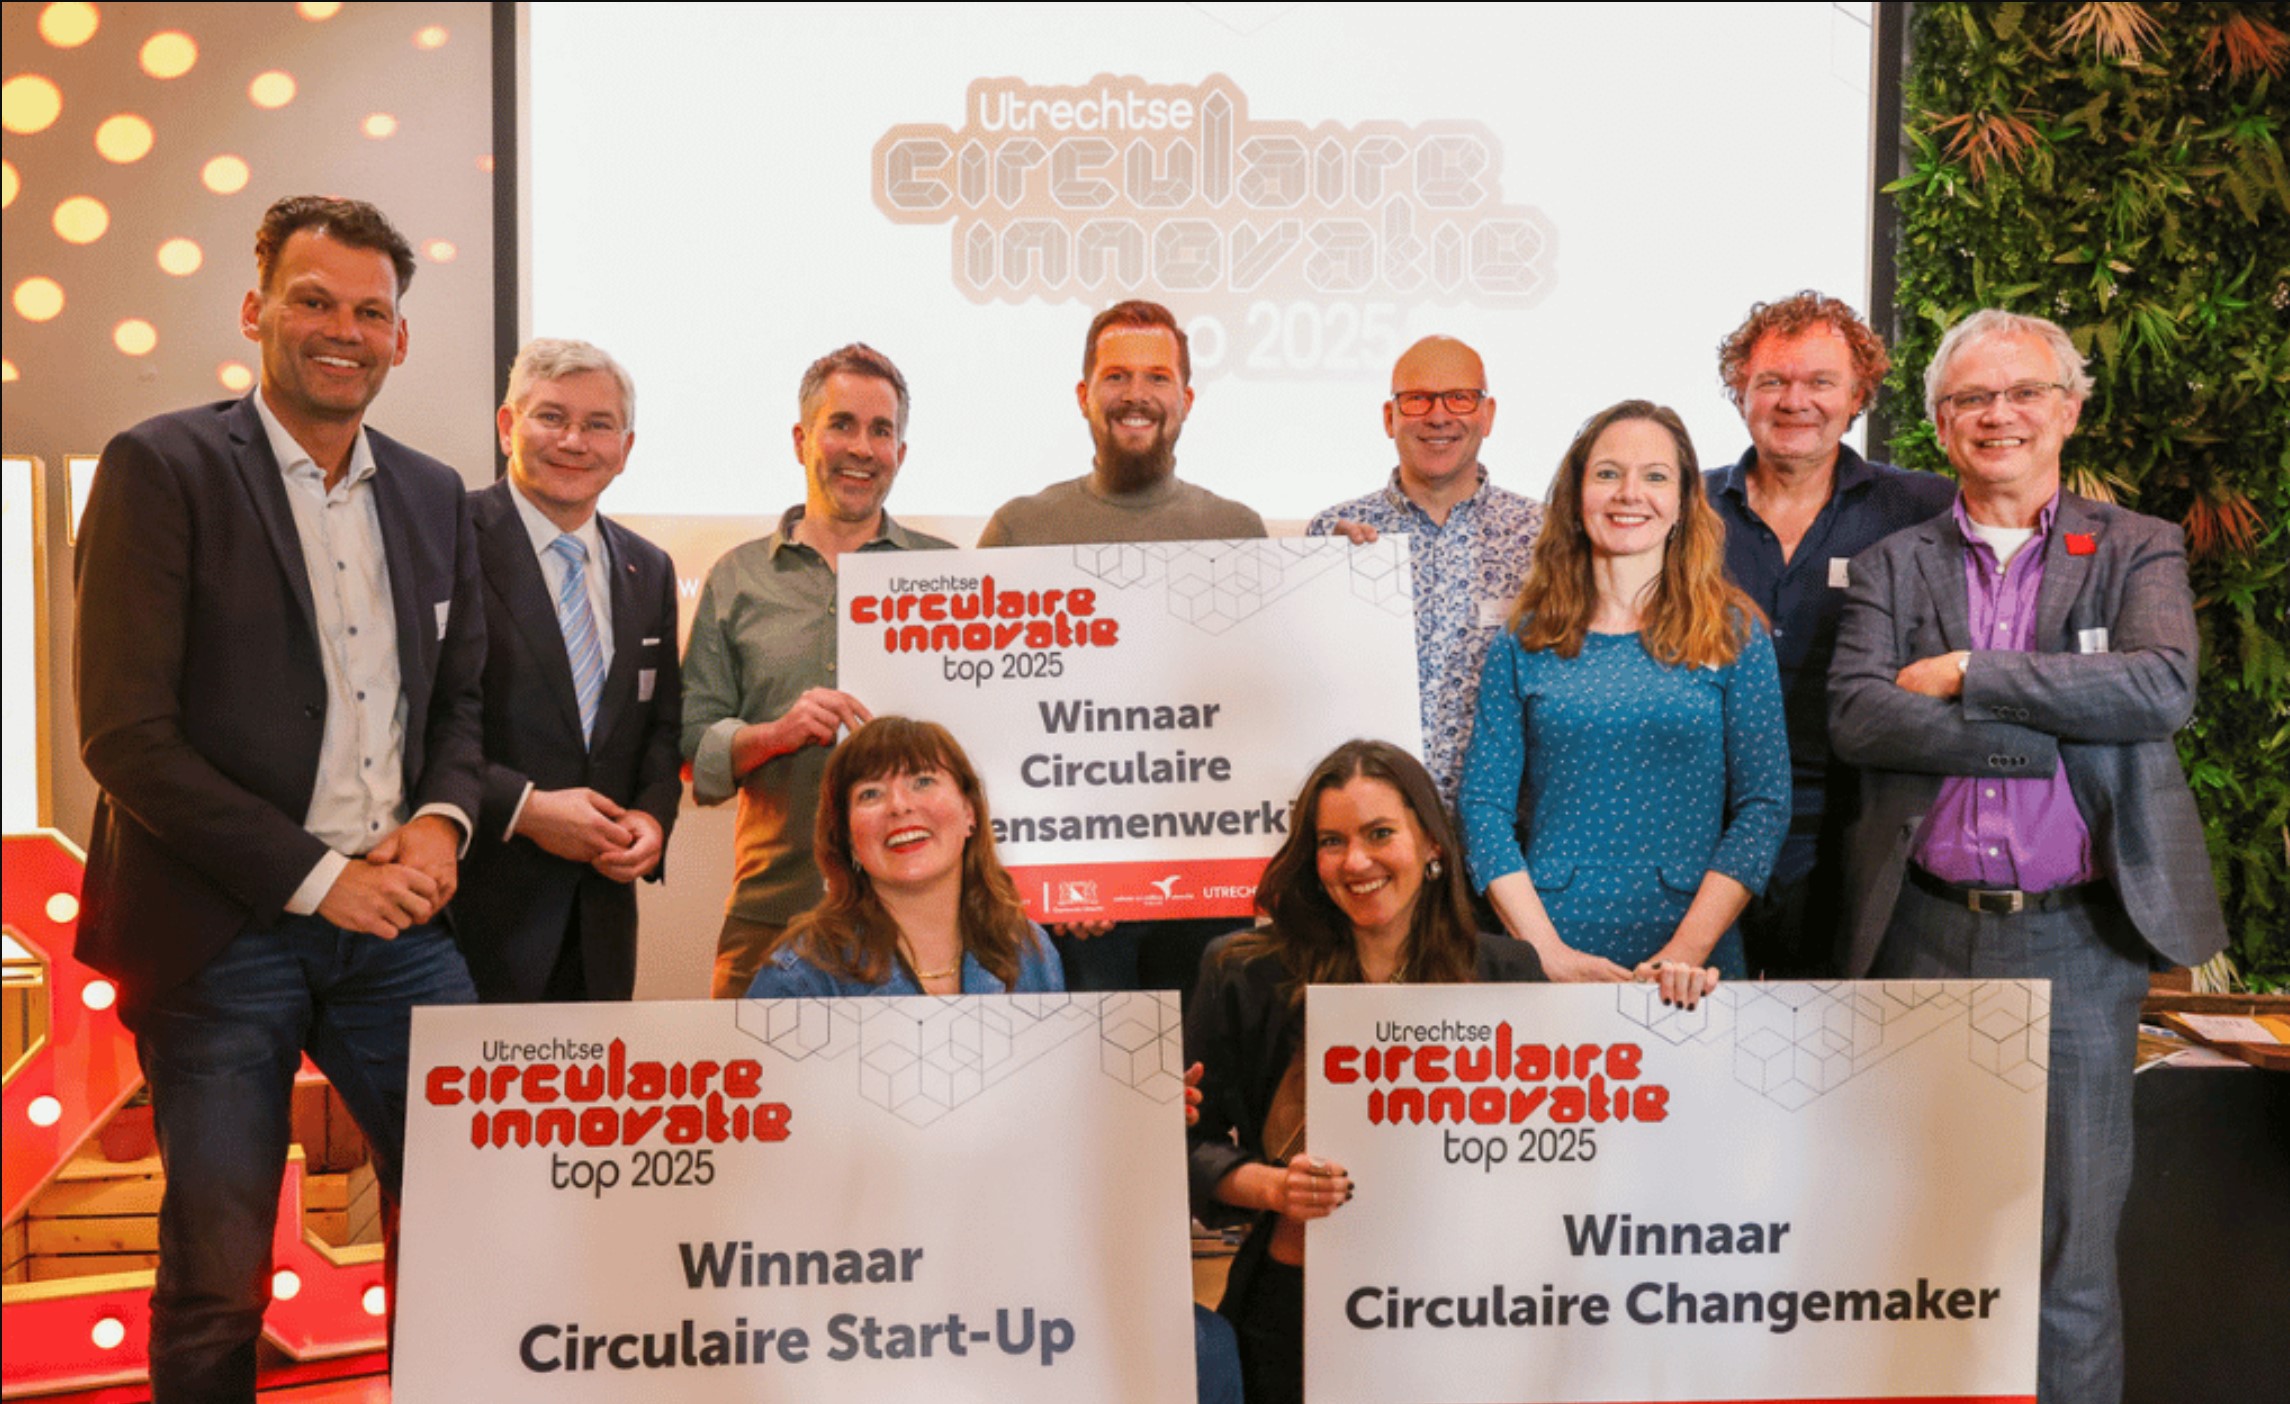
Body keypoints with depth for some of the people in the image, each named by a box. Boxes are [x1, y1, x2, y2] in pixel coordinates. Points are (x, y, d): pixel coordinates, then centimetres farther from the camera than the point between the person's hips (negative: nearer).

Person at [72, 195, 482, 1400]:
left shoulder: (434, 496, 11)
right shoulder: (161, 468, -5)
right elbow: (125, 734, -11)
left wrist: (441, 822, -4)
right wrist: (315, 877, -13)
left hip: (396, 918, 4)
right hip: (225, 928, -4)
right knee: (216, 1275, 7)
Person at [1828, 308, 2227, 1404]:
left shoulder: (2138, 552, 7)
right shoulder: (1891, 565, 8)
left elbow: (2163, 685, -12)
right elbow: (1854, 717, -9)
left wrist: (1968, 675, -12)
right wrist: (2060, 736, -13)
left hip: (2075, 942, -1)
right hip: (1924, 935, 1)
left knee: (2071, 1252, 5)